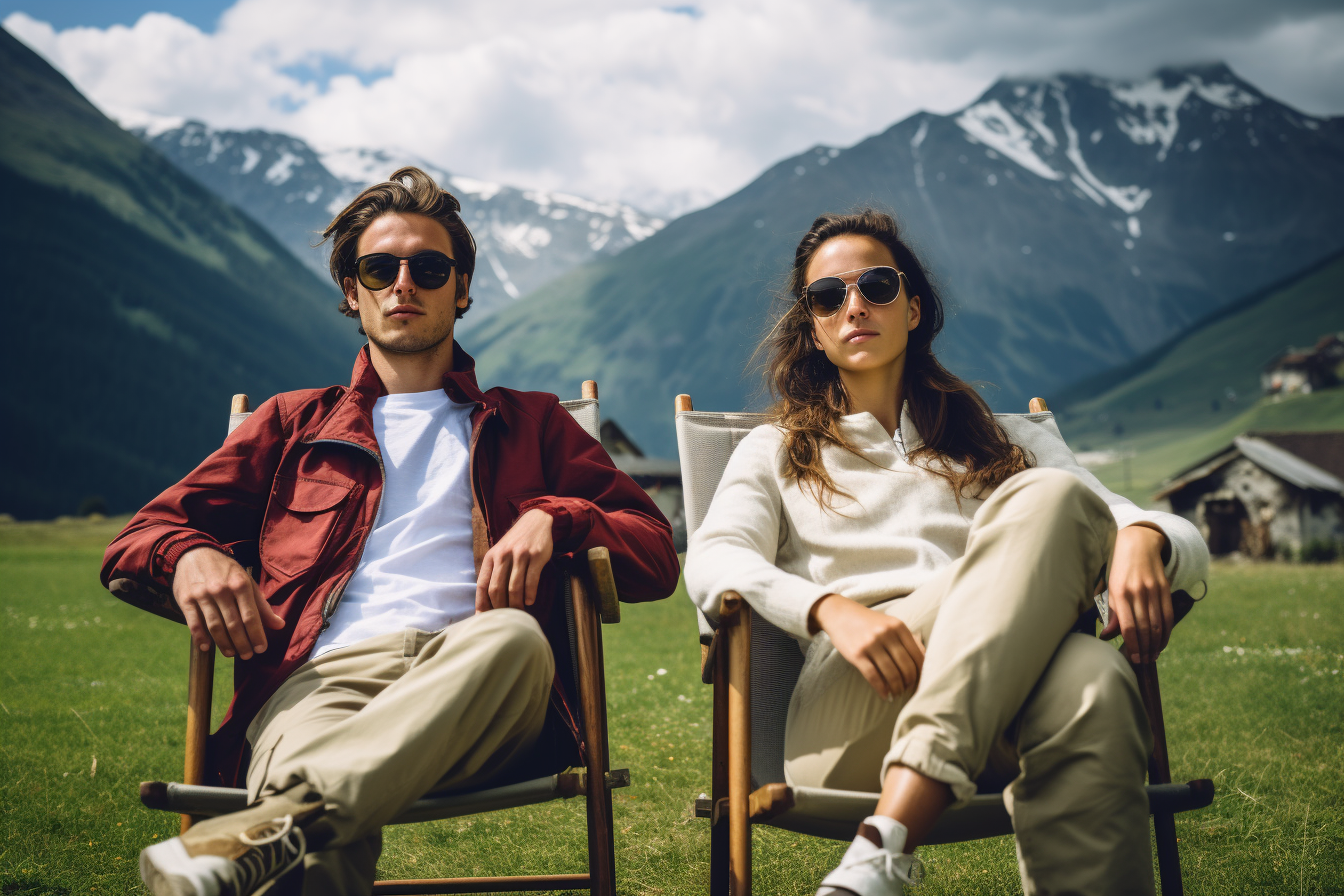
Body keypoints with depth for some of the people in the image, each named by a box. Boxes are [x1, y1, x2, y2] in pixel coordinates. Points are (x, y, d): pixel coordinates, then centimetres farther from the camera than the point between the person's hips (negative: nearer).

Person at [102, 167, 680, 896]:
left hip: (473, 681, 0)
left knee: (514, 636, -39)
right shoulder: (294, 424, 31)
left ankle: (268, 829, -51)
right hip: (324, 675, 0)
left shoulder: (530, 424, 29)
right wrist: (190, 556, -1)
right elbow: (132, 547, 25)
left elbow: (656, 556, 19)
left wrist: (550, 517, -2)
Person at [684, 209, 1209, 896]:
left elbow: (1185, 538, 18)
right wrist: (829, 609, -18)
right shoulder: (777, 451, 26)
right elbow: (711, 563, 4)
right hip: (840, 717, -1)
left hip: (992, 725, 2)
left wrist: (1143, 539, -9)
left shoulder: (1009, 441, 30)